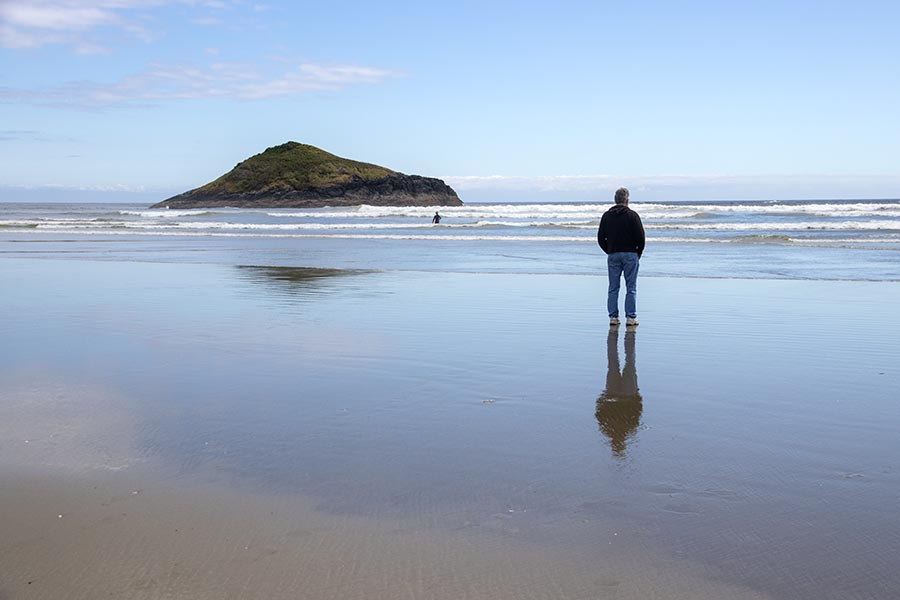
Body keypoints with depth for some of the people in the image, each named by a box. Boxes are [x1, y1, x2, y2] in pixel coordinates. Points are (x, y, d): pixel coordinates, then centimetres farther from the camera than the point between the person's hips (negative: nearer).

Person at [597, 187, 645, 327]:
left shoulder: (606, 216, 5)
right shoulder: (632, 215, -6)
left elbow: (600, 238, 6)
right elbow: (640, 237, -9)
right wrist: (638, 252, 5)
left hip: (613, 256, 3)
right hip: (630, 254, -3)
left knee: (613, 288, 8)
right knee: (631, 288, 1)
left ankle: (613, 317, 6)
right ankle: (631, 318, 0)